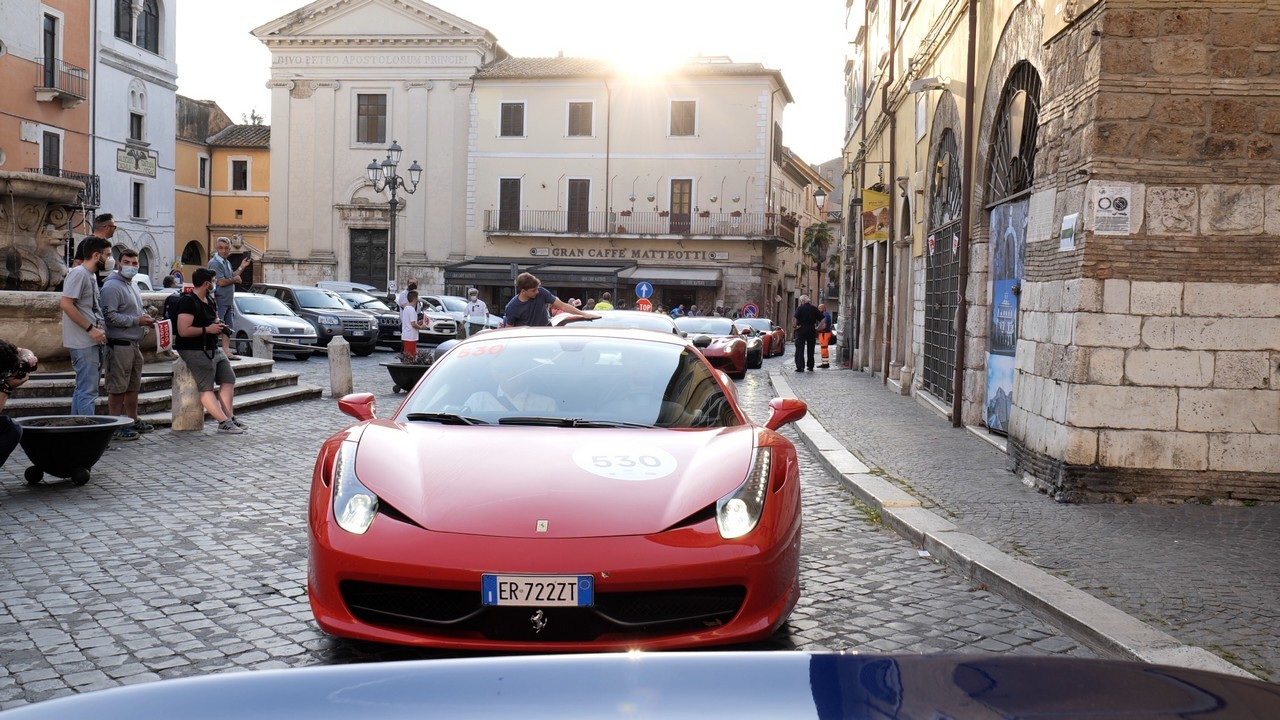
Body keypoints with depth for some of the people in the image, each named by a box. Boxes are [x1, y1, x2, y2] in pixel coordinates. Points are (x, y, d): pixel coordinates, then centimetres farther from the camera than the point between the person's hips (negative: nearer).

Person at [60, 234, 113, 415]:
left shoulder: (91, 275, 17)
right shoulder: (79, 273, -12)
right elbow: (65, 304, -20)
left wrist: (98, 329, 12)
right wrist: (90, 329, -19)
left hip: (93, 342, 10)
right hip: (84, 343, -10)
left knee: (83, 390, 14)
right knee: (87, 391, -10)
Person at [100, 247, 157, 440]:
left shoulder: (132, 286, 19)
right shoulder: (112, 286, -12)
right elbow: (109, 315, -21)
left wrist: (145, 318, 10)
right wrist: (137, 321, -19)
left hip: (133, 344, 10)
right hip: (119, 344, -10)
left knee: (133, 386, 18)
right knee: (117, 388, -6)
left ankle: (133, 420, 28)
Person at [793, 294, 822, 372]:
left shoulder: (800, 308, -5)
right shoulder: (814, 309, 8)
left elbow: (796, 318, -20)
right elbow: (822, 318, 4)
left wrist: (795, 326, -8)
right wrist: (818, 327, 6)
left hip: (801, 329, -4)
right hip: (811, 330, 4)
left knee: (800, 348, -1)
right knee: (810, 349, 13)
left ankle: (800, 367, -9)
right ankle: (811, 367, 18)